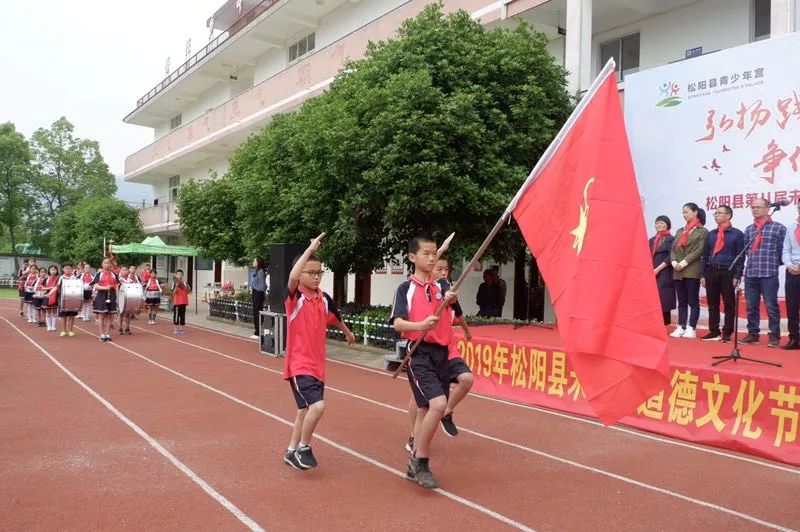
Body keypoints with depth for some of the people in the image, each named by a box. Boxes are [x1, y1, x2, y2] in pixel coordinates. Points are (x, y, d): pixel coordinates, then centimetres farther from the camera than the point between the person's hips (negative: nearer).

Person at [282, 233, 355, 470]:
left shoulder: (324, 299, 5)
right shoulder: (295, 296, -12)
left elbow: (335, 318, 26)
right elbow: (292, 277, -35)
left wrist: (348, 333, 42)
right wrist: (311, 249, -33)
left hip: (317, 364, 7)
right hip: (299, 364, -7)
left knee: (306, 409, 17)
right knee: (317, 405, -21)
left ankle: (292, 451, 35)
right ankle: (303, 448, 2)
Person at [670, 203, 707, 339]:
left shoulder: (702, 231, 2)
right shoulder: (680, 231, 20)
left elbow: (699, 250, -9)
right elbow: (673, 248, 12)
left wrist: (684, 262, -16)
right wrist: (674, 262, -6)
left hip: (692, 271, -6)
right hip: (677, 272, 6)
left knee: (693, 301, -2)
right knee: (681, 301, 7)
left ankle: (691, 329, -1)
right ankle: (681, 327, 10)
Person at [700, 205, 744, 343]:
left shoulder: (737, 234, 1)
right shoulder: (711, 234, 14)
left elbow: (740, 257, -3)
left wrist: (737, 276, -10)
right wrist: (703, 275, 8)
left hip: (727, 272, -4)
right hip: (711, 272, 4)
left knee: (729, 304, 2)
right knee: (712, 304, 7)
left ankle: (727, 333, 8)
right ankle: (714, 332, 14)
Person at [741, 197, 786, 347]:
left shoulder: (778, 228, 0)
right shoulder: (749, 229, 13)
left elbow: (782, 250, 1)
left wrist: (772, 263, 5)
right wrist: (754, 260, 11)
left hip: (769, 273, -4)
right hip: (750, 273, 5)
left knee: (771, 307, -1)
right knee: (751, 306, 8)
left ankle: (774, 336, 7)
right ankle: (753, 333, 17)